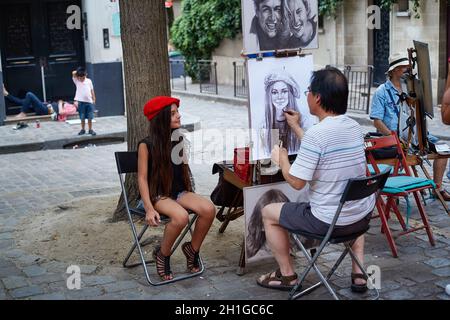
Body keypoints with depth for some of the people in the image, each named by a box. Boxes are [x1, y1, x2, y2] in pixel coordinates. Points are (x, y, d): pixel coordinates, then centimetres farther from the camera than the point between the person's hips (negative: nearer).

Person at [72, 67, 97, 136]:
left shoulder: (89, 81, 4)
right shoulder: (76, 81, 0)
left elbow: (92, 91, 8)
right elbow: (73, 73, -14)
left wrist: (94, 99, 6)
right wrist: (78, 71, 1)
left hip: (89, 102, 1)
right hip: (81, 102, -1)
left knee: (90, 117, 4)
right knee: (82, 118, 5)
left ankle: (90, 130, 13)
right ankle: (83, 129, 17)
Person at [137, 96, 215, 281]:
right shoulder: (146, 145, -9)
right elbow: (142, 178, -11)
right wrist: (149, 209, -21)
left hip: (179, 192, 5)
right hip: (156, 195, -5)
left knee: (209, 209, -23)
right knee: (181, 216, -35)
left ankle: (193, 249, 1)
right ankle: (162, 255, -7)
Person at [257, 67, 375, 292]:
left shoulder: (316, 134, -22)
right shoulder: (355, 127, 2)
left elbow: (296, 182, -18)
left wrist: (281, 159, 1)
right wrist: (296, 127, 28)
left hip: (329, 222, -7)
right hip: (364, 217, 7)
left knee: (268, 213, 14)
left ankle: (287, 275, 25)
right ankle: (359, 273, 33)